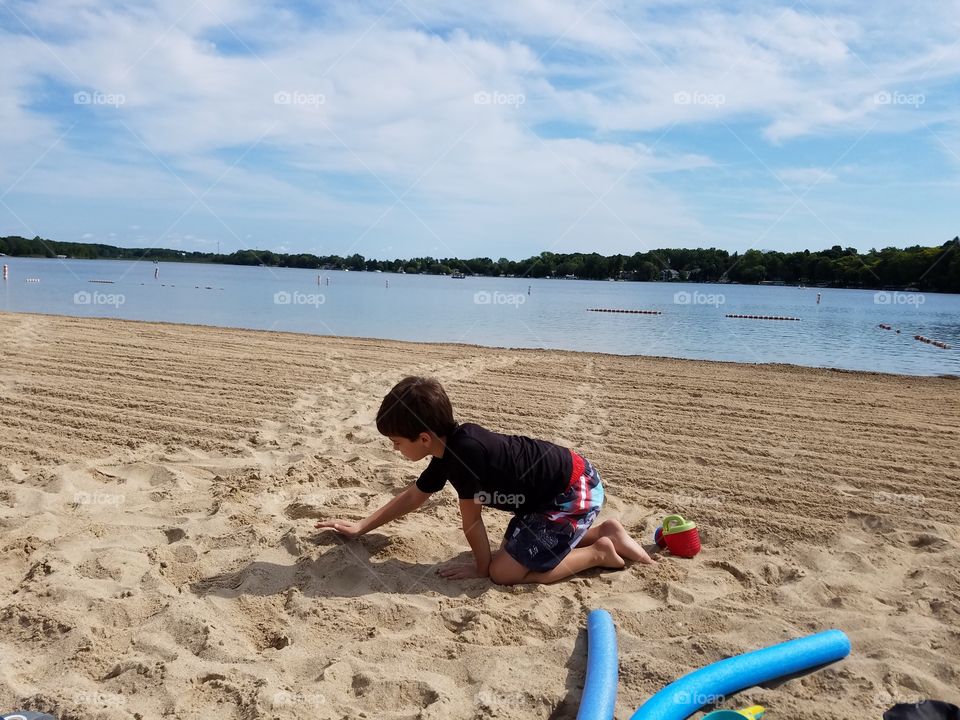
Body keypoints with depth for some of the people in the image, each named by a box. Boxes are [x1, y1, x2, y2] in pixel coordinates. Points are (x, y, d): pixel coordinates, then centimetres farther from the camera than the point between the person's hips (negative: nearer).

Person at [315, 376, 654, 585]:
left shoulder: (464, 452, -27)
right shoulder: (451, 446, 3)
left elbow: (471, 519, -14)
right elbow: (413, 496, 17)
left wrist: (483, 566, 2)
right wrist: (360, 528, 22)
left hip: (575, 492, -10)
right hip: (557, 485, 10)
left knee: (505, 572, -9)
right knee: (514, 551, 20)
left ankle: (599, 553, 2)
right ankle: (604, 533, 19)